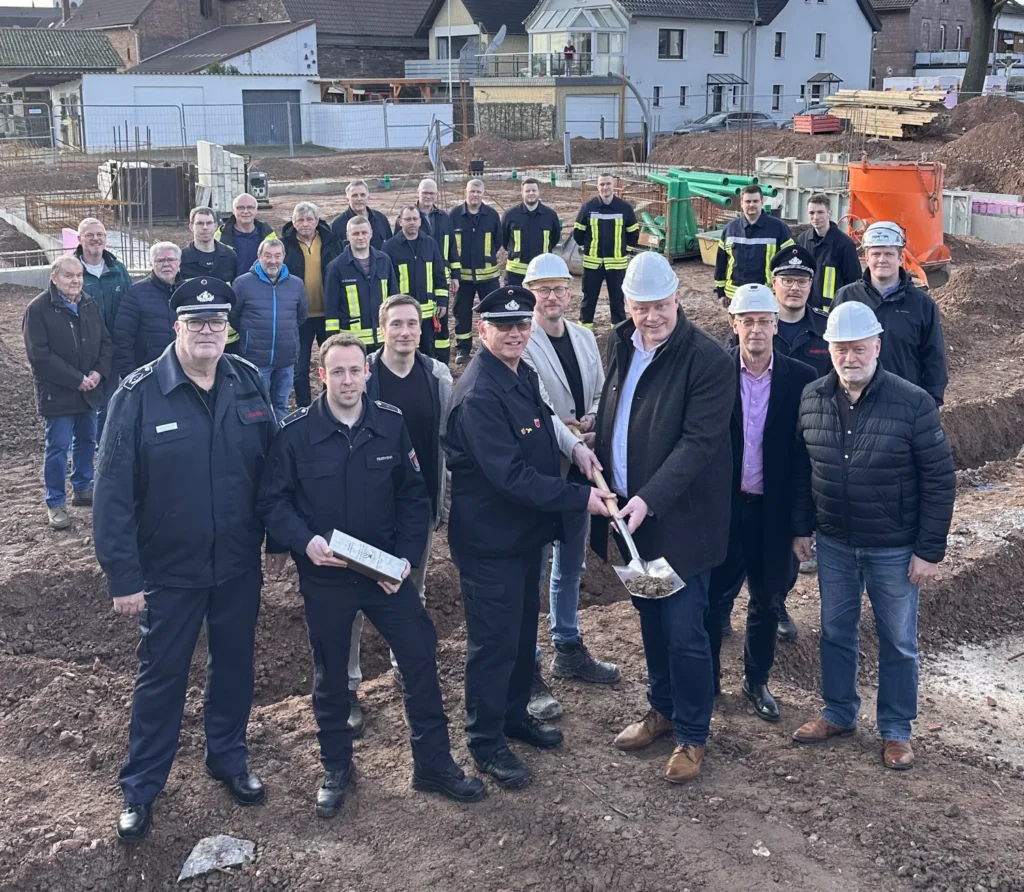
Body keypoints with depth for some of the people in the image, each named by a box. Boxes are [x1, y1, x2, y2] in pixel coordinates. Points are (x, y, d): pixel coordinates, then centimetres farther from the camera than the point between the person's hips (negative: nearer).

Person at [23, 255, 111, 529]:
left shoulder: (91, 305, 6)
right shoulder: (38, 309, -12)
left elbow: (106, 342, 9)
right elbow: (39, 355, -16)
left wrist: (98, 373, -9)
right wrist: (76, 379, -18)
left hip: (89, 389, 6)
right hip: (57, 392, -6)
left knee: (87, 440, 16)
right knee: (58, 446, -1)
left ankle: (82, 489, 33)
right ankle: (55, 503, 9)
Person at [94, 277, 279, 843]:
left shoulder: (249, 383, -4)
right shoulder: (139, 395, -15)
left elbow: (270, 464, 5)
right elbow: (114, 492, -14)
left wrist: (278, 539, 6)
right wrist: (123, 577, -15)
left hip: (239, 565, 3)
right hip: (168, 570, -3)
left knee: (234, 663, 18)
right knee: (162, 676, 9)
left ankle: (229, 759, 39)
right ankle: (140, 788, 27)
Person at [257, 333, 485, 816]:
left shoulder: (392, 424, -5)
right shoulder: (296, 432, -10)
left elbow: (414, 496, 1)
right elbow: (272, 501, -5)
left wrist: (407, 556, -8)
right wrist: (305, 541, -22)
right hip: (323, 576, -1)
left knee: (421, 657, 2)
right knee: (330, 673, 13)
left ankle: (433, 763, 19)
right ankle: (336, 768, 32)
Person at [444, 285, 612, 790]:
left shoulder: (523, 375, 5)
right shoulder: (479, 394, -25)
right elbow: (510, 475, -29)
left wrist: (573, 446, 2)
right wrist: (581, 497, -27)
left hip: (526, 531, 9)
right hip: (490, 539, -9)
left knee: (524, 628, 21)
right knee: (494, 640, 3)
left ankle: (515, 714, 39)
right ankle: (486, 742, 19)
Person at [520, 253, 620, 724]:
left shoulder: (585, 338, 8)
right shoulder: (520, 342, -14)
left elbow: (599, 394, 14)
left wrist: (590, 421, -6)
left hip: (578, 468, 7)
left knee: (571, 565, 19)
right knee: (532, 570, 1)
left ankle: (568, 650, 35)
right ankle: (527, 673, 10)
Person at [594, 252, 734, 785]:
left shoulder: (708, 359, -16)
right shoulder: (621, 346, 6)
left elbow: (699, 441, -21)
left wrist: (649, 499, -28)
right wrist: (605, 481, 8)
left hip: (680, 516, -6)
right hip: (629, 509, 7)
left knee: (683, 630, -1)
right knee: (649, 617, 19)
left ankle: (692, 734, 17)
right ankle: (662, 709, 37)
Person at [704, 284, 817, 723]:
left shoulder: (801, 378, -4)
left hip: (775, 510, 1)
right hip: (722, 507, -1)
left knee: (768, 600, 15)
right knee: (714, 597, 7)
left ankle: (757, 681, 33)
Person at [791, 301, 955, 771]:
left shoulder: (913, 403, -17)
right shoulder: (811, 399, -4)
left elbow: (939, 481, -13)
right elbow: (802, 469, 8)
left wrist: (929, 551, -12)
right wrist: (801, 528, 8)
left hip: (894, 550, -3)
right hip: (834, 544, 4)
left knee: (898, 642, 11)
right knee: (836, 632, 18)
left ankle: (896, 730, 28)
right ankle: (838, 713, 37)